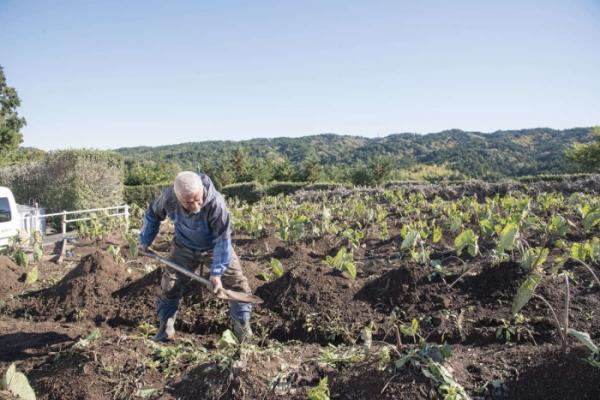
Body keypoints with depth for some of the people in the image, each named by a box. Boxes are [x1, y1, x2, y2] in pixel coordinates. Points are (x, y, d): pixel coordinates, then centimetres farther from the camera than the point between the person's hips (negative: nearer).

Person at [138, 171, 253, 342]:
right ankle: (165, 329, 22)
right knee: (169, 286, 2)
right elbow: (152, 214, -4)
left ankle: (243, 327, 13)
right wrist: (145, 241, 4)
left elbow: (223, 239, -29)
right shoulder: (168, 197, -28)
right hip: (184, 248, 2)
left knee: (238, 283, -4)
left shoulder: (216, 203, -38)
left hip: (215, 247, -2)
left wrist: (216, 272, -29)